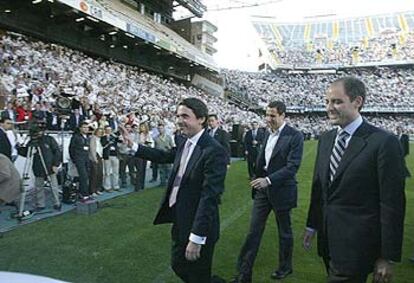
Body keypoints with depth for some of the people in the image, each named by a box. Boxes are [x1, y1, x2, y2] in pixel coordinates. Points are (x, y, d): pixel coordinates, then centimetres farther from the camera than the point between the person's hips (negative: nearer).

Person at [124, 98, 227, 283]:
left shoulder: (214, 151, -24)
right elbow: (165, 156, 19)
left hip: (198, 226, -8)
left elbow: (209, 196, -26)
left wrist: (197, 237, -25)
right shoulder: (185, 143, 1)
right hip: (179, 221, 8)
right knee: (178, 266, 24)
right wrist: (133, 146, 17)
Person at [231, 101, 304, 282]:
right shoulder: (268, 134, 7)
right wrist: (258, 180, 11)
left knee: (284, 231, 15)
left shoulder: (294, 136, -14)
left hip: (281, 191, -5)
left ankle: (285, 267, 37)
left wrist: (268, 179, -29)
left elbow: (293, 166, -21)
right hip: (263, 189, 6)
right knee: (254, 231, 6)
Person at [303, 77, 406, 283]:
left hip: (355, 245, -6)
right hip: (327, 239, 6)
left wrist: (388, 257, -10)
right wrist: (312, 225, 15)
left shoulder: (384, 142, -14)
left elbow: (392, 204, -13)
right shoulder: (326, 139, 6)